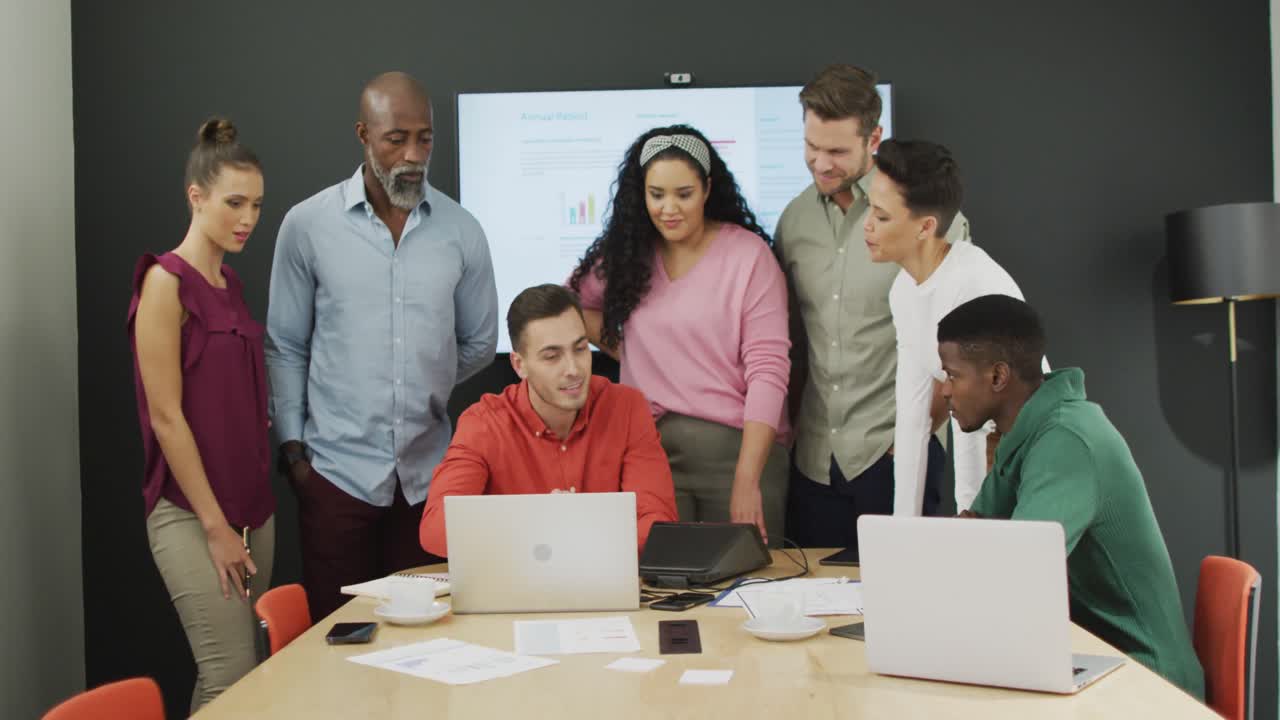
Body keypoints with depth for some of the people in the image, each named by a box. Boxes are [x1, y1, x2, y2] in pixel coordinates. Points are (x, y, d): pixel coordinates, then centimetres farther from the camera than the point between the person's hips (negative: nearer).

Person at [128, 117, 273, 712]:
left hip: (252, 505, 7)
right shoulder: (166, 282, -11)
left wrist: (246, 516, 12)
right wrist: (214, 525, -15)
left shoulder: (230, 283, 12)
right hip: (190, 513, -7)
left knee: (224, 675, 10)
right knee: (233, 677, -8)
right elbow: (165, 415, -15)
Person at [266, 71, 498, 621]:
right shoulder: (307, 225, -1)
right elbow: (286, 347, 4)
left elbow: (479, 345, 13)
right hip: (337, 471, -1)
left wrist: (420, 388, 8)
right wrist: (292, 446, -1)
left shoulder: (461, 231, 3)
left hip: (428, 472, 2)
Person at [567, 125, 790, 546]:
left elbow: (768, 369, -11)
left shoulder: (748, 254, -6)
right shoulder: (626, 254, 6)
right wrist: (622, 349, 5)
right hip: (650, 447, 3)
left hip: (737, 446, -3)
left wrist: (747, 480, -18)